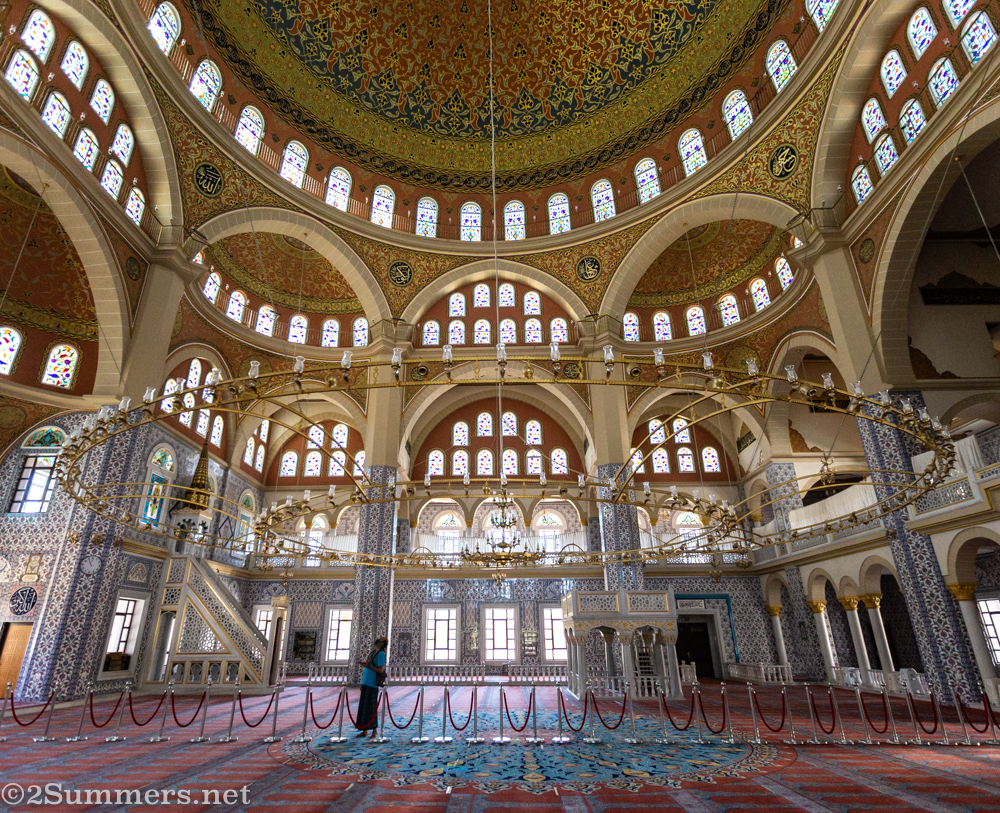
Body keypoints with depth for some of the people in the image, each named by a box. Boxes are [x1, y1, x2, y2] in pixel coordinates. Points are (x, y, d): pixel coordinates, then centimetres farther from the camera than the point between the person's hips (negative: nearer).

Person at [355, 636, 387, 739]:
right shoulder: (374, 652, 14)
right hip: (365, 682, 9)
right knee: (363, 706, 10)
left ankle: (374, 730, 5)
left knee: (371, 707, -5)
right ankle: (364, 730, 17)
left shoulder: (381, 654, -11)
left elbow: (381, 670, -17)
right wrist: (364, 663, 6)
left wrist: (368, 666, -16)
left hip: (372, 683, -9)